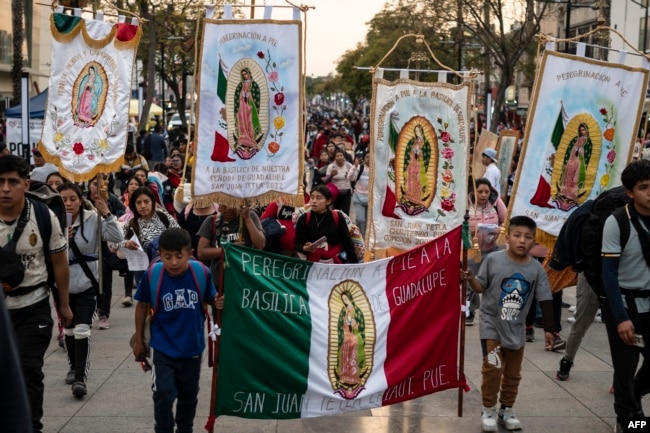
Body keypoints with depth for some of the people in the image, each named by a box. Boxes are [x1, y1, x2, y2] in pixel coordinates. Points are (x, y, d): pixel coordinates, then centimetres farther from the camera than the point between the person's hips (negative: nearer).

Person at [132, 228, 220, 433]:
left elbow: (210, 299, 3)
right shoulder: (152, 274, -19)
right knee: (164, 394, -6)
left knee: (188, 394, 19)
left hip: (192, 347, 2)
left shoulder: (202, 273, -17)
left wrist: (219, 303, -21)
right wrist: (139, 340, 3)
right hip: (163, 348, -2)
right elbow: (142, 306, -3)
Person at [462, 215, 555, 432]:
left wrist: (549, 329, -4)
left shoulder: (537, 269, -7)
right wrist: (471, 278, -23)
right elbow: (481, 287, -2)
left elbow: (545, 300, -3)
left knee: (513, 373, 12)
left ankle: (506, 410, 29)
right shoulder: (493, 260, -12)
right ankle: (488, 410, 9)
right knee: (493, 369, -9)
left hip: (516, 328, 3)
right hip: (491, 324, -3)